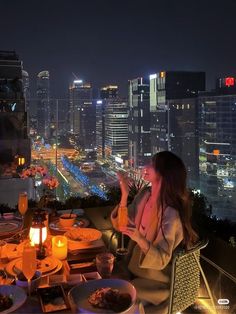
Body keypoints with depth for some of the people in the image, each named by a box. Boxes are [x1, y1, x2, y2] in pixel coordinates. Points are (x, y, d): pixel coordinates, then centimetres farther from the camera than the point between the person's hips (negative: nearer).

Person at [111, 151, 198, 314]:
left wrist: (139, 239, -44)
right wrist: (124, 195, -18)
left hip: (157, 280, -6)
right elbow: (119, 225, -4)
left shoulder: (171, 214, -28)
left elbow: (161, 261, -27)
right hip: (135, 267, 6)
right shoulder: (144, 195, -7)